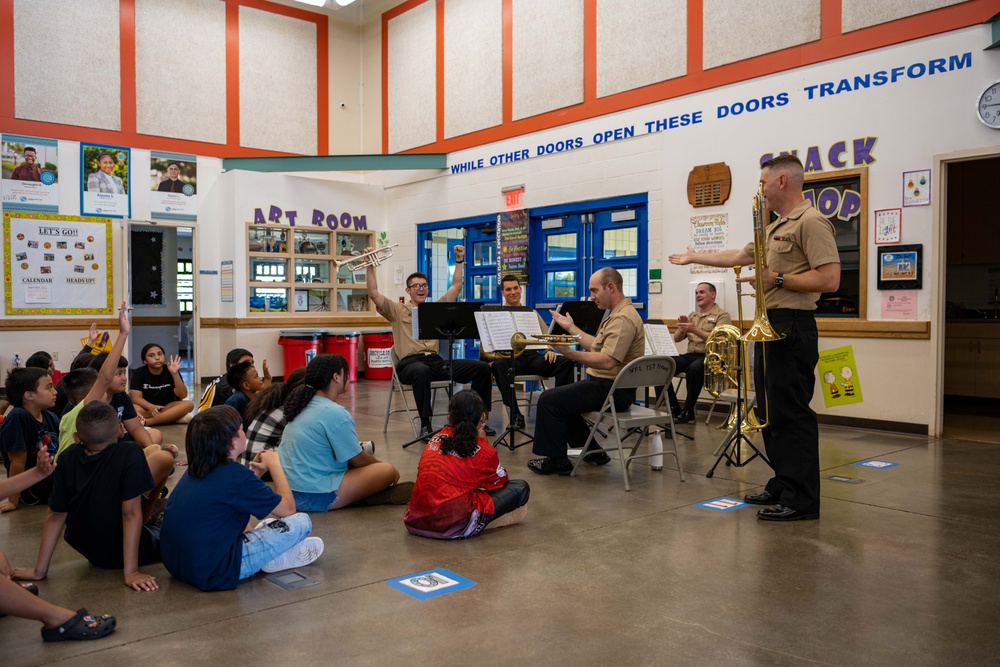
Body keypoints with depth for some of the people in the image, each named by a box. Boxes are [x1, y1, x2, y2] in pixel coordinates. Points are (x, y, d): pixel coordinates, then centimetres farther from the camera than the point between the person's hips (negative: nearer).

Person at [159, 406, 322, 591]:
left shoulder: (196, 470, 6)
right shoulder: (236, 475, -18)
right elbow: (288, 509, -6)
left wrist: (255, 472, 14)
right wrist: (275, 465, 3)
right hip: (213, 572, -9)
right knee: (301, 522, -7)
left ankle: (267, 555, 19)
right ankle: (273, 560, 17)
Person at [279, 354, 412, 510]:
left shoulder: (304, 406, 10)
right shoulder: (336, 414, -17)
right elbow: (358, 459, -7)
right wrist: (383, 465, 12)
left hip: (288, 491, 9)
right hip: (314, 496, -9)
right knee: (387, 470, -7)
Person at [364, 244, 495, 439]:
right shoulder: (398, 310, 13)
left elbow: (456, 287, 26)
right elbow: (374, 294, 1)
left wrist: (459, 261, 22)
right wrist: (370, 267, -4)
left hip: (436, 360, 5)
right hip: (410, 362, -5)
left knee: (482, 367, -13)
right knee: (422, 371, -45)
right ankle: (425, 425, -35)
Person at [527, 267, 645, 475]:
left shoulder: (623, 318, -21)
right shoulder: (619, 314, 13)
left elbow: (607, 361, -31)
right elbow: (598, 347, 19)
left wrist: (570, 353, -37)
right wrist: (571, 328, 23)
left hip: (612, 390, -11)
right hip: (607, 384, 11)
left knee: (549, 400, -12)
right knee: (560, 397, 24)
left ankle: (557, 462, -1)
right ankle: (591, 450, 24)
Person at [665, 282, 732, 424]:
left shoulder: (722, 315, 3)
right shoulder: (692, 316, 22)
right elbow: (676, 339, 15)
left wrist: (694, 330, -23)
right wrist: (682, 327, -6)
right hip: (690, 355, 6)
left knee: (694, 369, -39)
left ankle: (688, 413, -24)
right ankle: (674, 410, -14)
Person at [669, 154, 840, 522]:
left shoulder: (810, 222, -12)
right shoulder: (776, 228, 20)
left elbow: (829, 279, -21)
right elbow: (738, 256, 30)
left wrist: (778, 279, -18)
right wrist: (695, 257, 36)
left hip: (791, 326, -10)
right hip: (769, 325, 10)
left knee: (791, 412, -7)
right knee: (771, 412, 14)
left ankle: (801, 499, 0)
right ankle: (782, 485, 24)